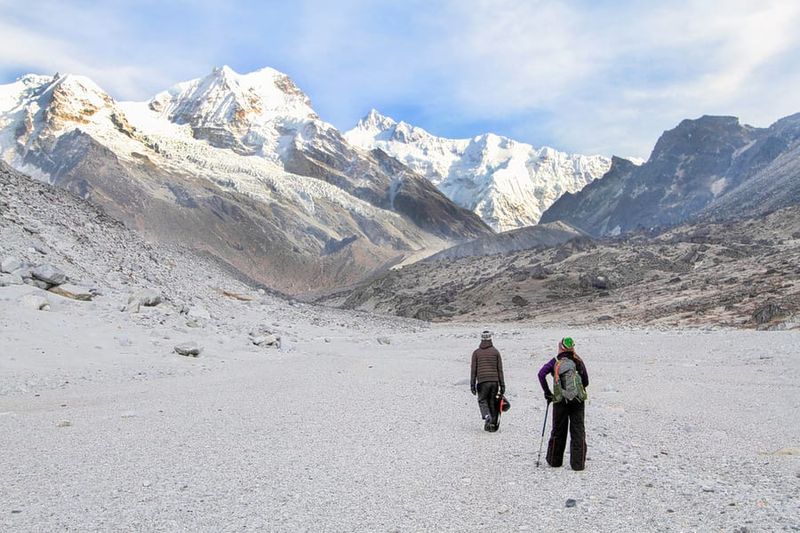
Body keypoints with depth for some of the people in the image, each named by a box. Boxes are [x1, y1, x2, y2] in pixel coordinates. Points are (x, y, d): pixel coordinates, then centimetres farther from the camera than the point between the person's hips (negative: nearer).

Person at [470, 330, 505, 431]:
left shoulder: (476, 352, 4)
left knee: (482, 400, 10)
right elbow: (500, 370, 5)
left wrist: (472, 385, 5)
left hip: (482, 381, -1)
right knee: (492, 402, 10)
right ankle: (493, 424, 9)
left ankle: (487, 416, -16)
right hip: (494, 381, 2)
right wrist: (502, 385, 8)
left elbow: (473, 370, 1)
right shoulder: (495, 352, 6)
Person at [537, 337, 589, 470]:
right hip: (578, 400, 1)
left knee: (558, 430, 11)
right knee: (578, 431, 5)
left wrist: (547, 392, -5)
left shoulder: (555, 361, 0)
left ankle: (554, 461, 21)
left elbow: (541, 374, -13)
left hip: (560, 400, 0)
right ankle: (578, 463, 4)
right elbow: (586, 382, 9)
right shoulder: (579, 361, 5)